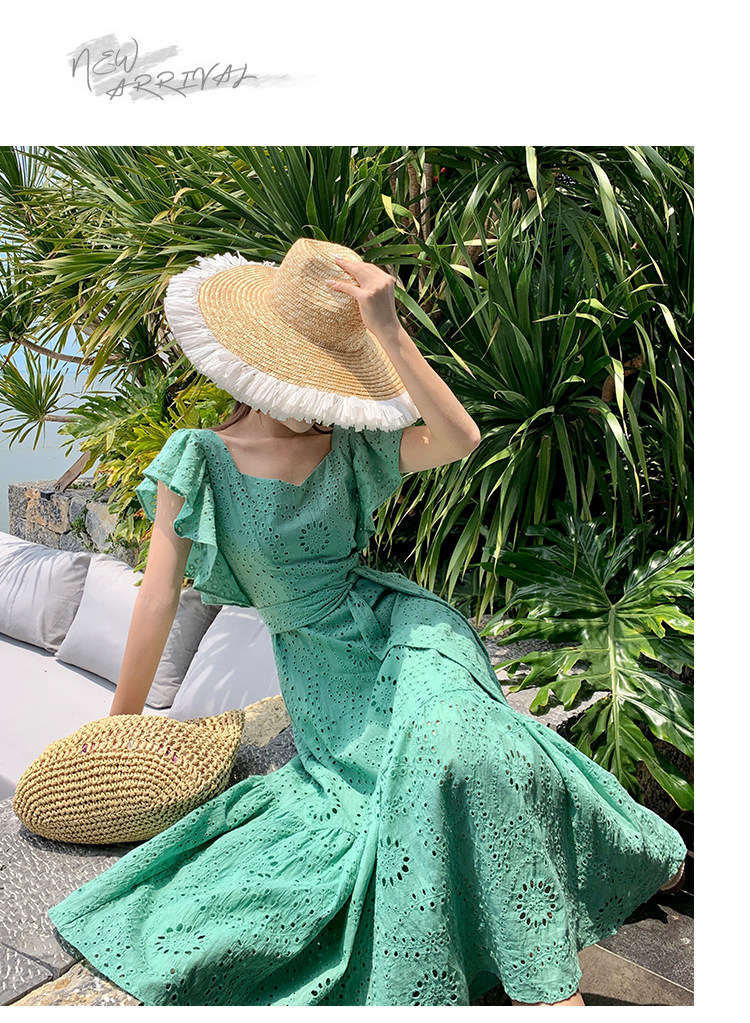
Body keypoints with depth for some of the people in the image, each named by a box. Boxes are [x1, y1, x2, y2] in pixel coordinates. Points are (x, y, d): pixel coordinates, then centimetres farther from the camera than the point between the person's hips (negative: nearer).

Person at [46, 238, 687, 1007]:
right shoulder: (197, 461, -7)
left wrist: (387, 330, -27)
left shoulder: (346, 448, -4)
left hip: (398, 628, 0)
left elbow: (459, 440, -20)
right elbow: (159, 596, -4)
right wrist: (124, 718, 2)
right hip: (320, 670, 1)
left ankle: (549, 982, -16)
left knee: (457, 742, -29)